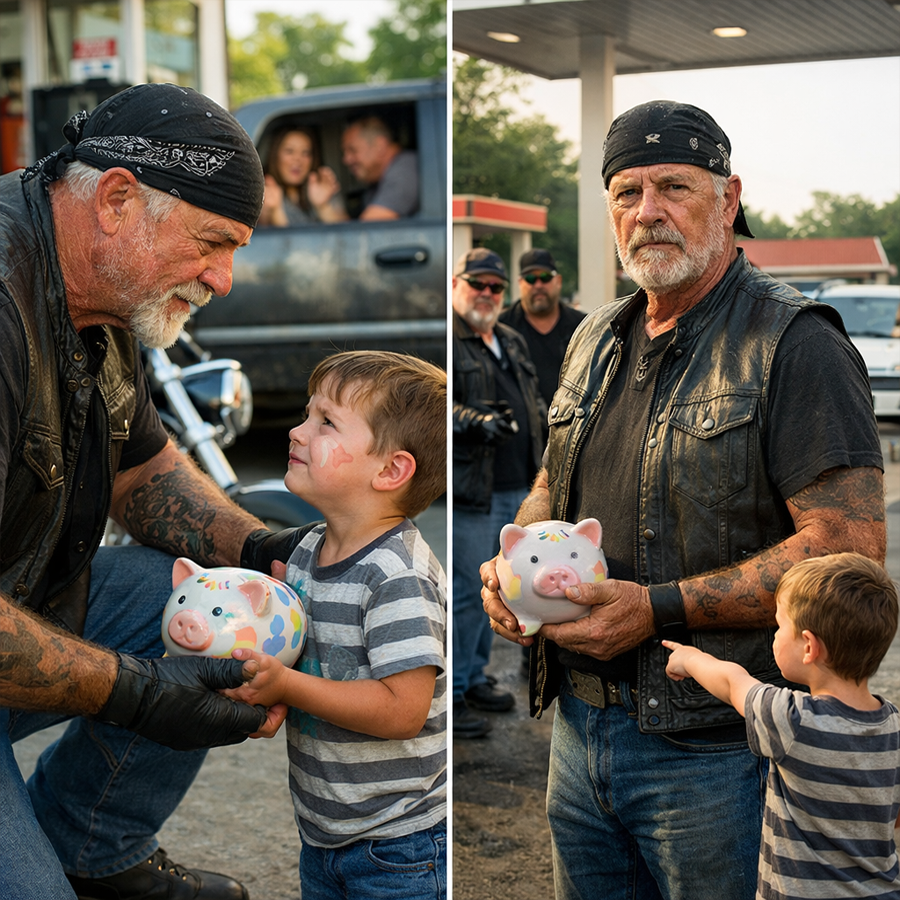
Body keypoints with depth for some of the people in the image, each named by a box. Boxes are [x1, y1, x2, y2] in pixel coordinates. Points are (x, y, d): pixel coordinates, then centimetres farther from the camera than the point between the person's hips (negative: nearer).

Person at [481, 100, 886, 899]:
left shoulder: (793, 344, -12)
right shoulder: (596, 339, 11)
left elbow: (851, 545, -20)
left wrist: (659, 608, -23)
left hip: (712, 744, -6)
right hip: (580, 722, 7)